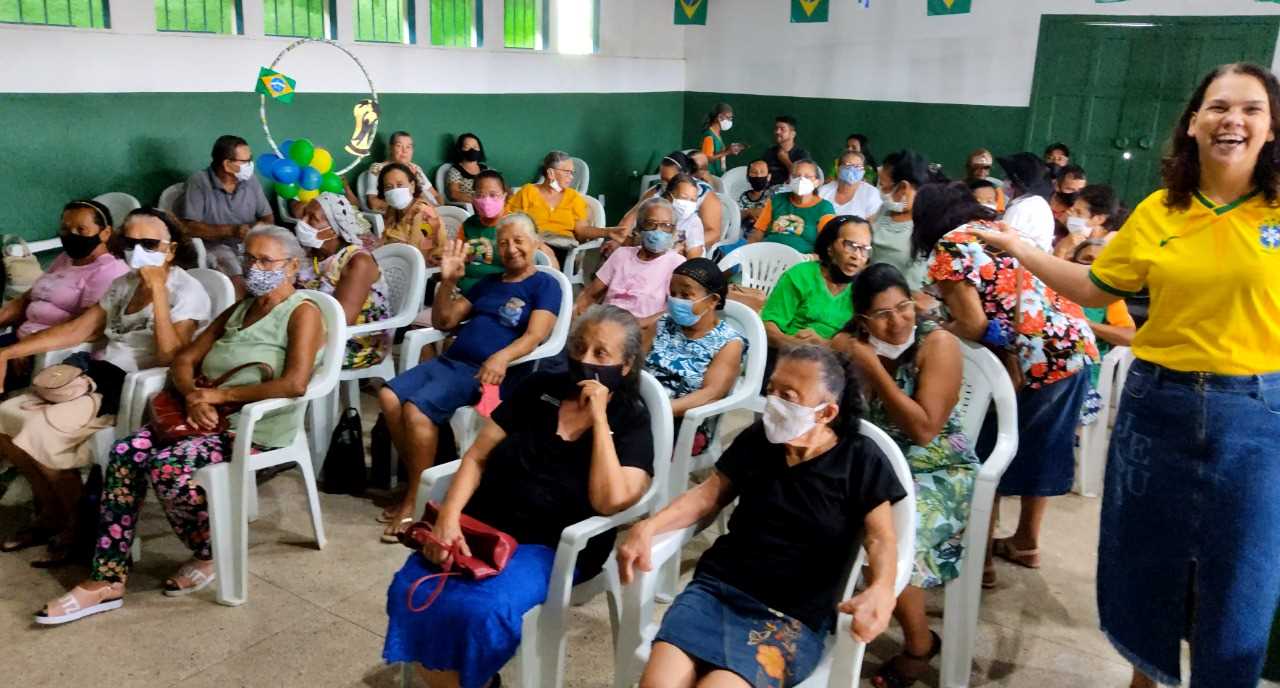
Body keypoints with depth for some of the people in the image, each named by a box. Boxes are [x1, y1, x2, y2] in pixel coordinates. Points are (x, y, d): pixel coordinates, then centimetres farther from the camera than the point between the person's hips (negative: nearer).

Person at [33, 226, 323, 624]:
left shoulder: (302, 313, -6)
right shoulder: (238, 310, 19)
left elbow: (295, 383, -23)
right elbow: (184, 360, 14)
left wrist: (220, 394, -18)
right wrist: (194, 396, -9)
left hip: (258, 427, -7)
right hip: (209, 416, 8)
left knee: (166, 467, -27)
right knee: (125, 455, -15)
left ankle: (210, 554, -1)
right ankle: (106, 581, -13)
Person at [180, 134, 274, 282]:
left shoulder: (249, 180, 6)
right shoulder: (198, 183, -9)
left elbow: (268, 217, 12)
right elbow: (189, 227, -15)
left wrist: (261, 226, -13)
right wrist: (231, 230, -23)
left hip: (251, 244, 5)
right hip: (216, 246, -5)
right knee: (238, 281, -34)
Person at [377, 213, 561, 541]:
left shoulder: (545, 285, 4)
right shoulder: (488, 282, 24)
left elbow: (534, 336, -12)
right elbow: (442, 322, 22)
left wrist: (501, 357, -31)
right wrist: (447, 281, 6)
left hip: (486, 371, -7)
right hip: (449, 360, 7)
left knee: (417, 409, -27)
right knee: (389, 396, -15)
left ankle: (416, 499, -13)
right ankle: (419, 481, -3)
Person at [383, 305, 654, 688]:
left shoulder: (632, 423, -2)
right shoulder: (538, 389, 8)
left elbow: (610, 502, -17)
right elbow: (477, 457, 6)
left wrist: (599, 418, -16)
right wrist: (448, 517, -10)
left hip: (555, 547, -4)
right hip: (484, 525, 4)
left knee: (476, 610, -29)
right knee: (410, 591, -20)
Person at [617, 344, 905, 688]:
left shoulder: (860, 460, -1)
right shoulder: (756, 439, 10)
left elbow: (881, 539, -5)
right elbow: (708, 494, 12)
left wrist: (881, 589, -27)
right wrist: (648, 527, -5)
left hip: (793, 615, -3)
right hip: (717, 586, 3)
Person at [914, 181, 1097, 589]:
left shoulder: (947, 250, -4)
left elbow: (973, 325, -11)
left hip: (1035, 360, -8)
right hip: (1077, 345, 8)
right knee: (1042, 450, 21)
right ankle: (1026, 543, 37)